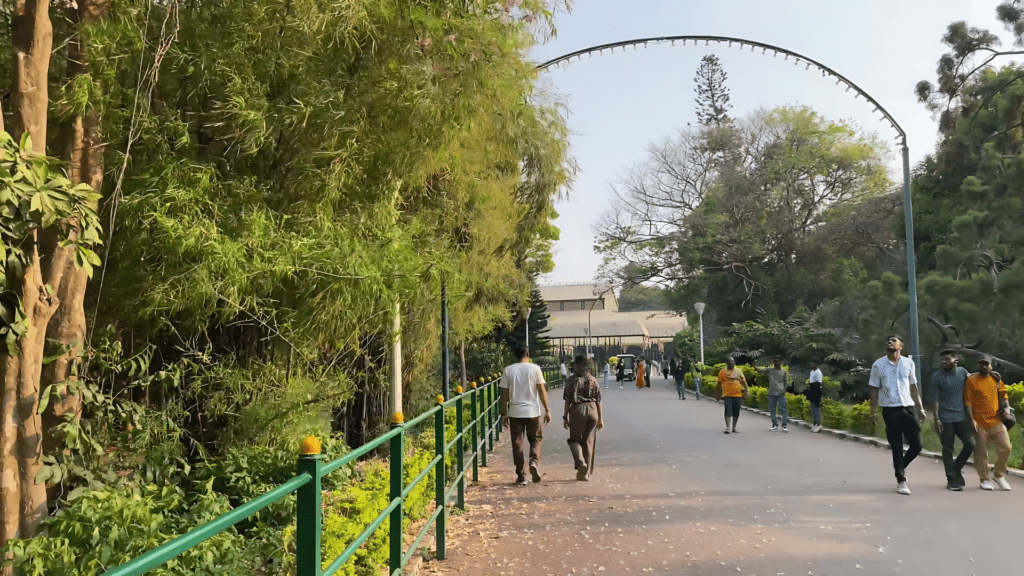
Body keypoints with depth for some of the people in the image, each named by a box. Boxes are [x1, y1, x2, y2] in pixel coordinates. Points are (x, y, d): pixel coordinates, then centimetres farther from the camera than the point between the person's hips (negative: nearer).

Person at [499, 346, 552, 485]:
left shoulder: (508, 370, 1)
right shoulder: (535, 368, -2)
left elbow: (504, 394, 1)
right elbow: (542, 391, -3)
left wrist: (504, 414, 7)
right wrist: (547, 410, 2)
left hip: (515, 412, 1)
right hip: (533, 411, -1)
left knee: (517, 443, 7)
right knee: (536, 439, 16)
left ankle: (521, 475, 7)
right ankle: (534, 461, -9)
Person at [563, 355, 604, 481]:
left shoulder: (571, 380, -2)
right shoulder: (592, 380, 7)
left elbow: (568, 400, -5)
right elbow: (598, 400, 7)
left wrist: (565, 416, 1)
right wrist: (600, 418, 13)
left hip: (577, 410, -3)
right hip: (592, 409, 3)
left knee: (574, 439, 11)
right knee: (588, 442, 9)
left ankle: (581, 463, -15)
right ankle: (586, 473, 11)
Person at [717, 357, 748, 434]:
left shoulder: (739, 371, 13)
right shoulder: (722, 372, 6)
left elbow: (743, 381, 12)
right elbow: (719, 383, 8)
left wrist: (745, 390, -1)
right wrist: (719, 394, 4)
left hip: (738, 395, 3)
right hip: (727, 395, -3)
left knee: (736, 412, 5)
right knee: (728, 411, -12)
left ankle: (734, 428, 15)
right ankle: (727, 427, -11)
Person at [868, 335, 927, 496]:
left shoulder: (908, 363, 10)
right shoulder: (878, 365, 1)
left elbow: (913, 387, 16)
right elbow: (874, 389, 3)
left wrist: (920, 409, 13)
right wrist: (873, 411, -3)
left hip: (908, 408, 3)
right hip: (890, 410, -3)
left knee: (916, 446, 0)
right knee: (897, 447, 0)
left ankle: (901, 465, 28)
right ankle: (901, 481, 12)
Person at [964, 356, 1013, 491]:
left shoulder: (996, 379, 9)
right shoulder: (971, 380, -5)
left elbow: (1003, 395, 21)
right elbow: (967, 402, -7)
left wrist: (1007, 408, 2)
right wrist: (971, 420, -14)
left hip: (997, 420, 4)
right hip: (980, 423, -4)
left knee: (1005, 447, 0)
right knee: (981, 452, 3)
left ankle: (999, 475, 21)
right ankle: (985, 480, 18)